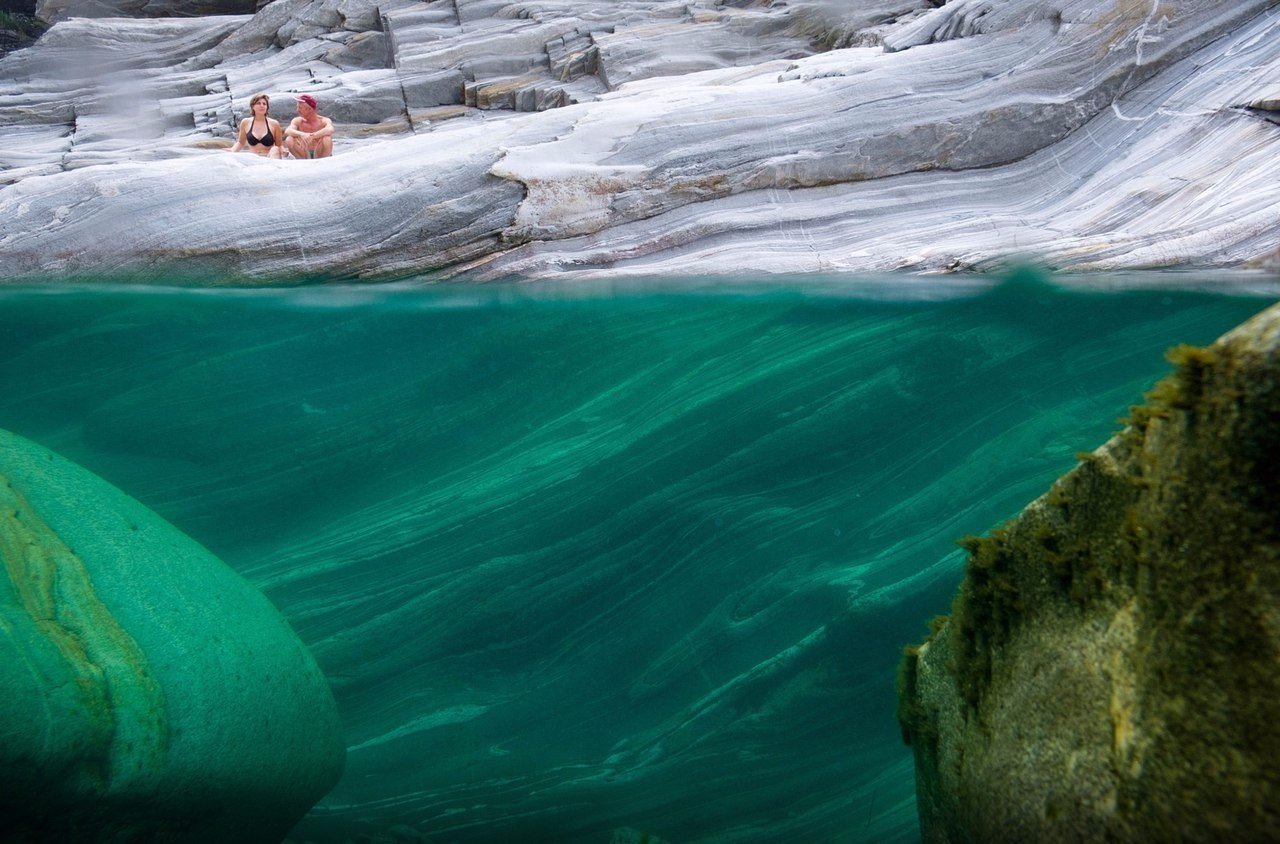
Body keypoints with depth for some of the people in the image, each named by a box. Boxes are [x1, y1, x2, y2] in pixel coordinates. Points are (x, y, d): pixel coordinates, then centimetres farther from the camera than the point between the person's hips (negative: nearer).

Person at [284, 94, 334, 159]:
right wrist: (301, 134, -41)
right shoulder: (298, 121, 1)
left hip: (321, 155, -3)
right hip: (304, 155, 3)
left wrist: (312, 136, -45)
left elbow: (330, 130, -32)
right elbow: (287, 132, -19)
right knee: (289, 140, -21)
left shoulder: (324, 121, -8)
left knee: (327, 138, -30)